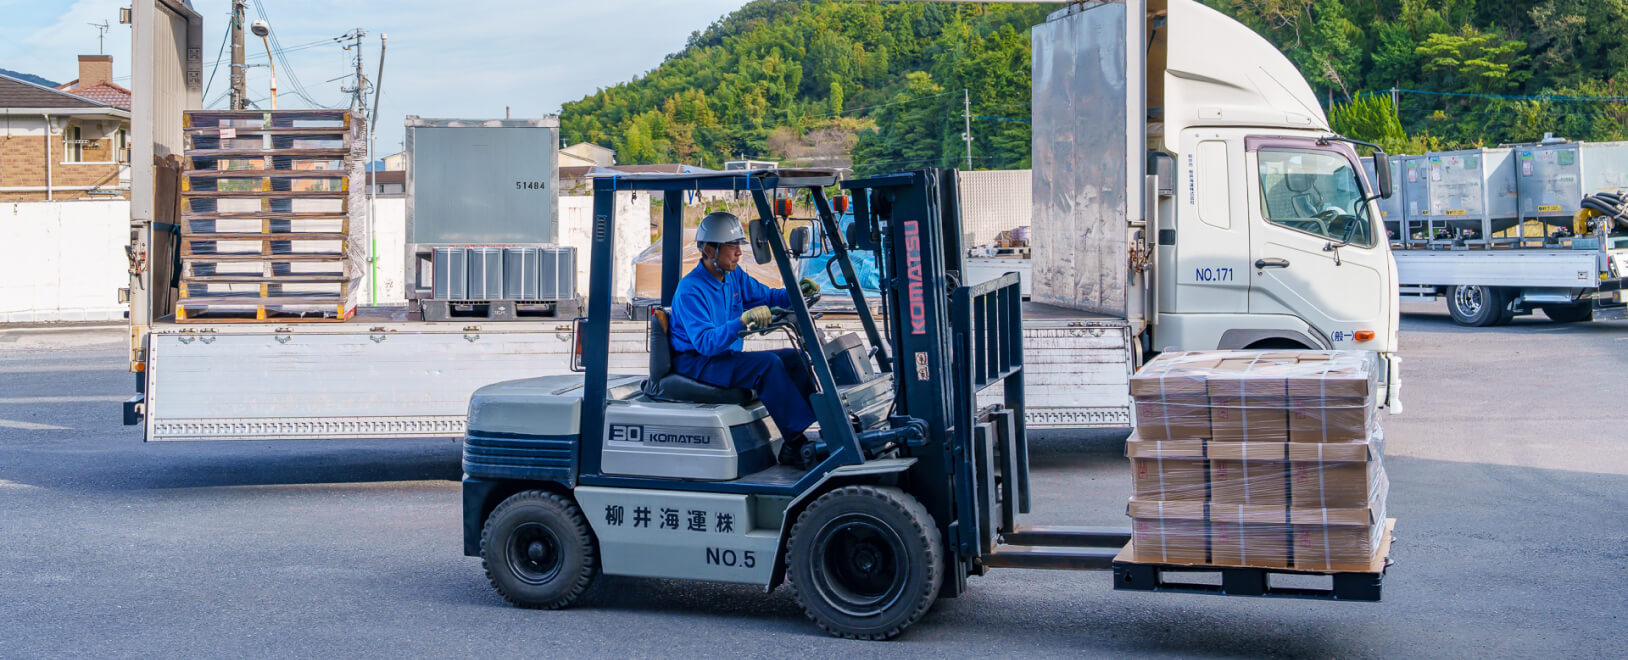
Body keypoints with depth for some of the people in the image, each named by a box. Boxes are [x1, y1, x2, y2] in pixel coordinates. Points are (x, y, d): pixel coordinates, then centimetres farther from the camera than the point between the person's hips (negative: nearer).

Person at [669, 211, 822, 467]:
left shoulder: (734, 276, 6)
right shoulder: (690, 290, -20)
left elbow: (766, 297, 16)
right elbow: (705, 343, -30)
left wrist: (797, 292, -5)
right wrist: (743, 321, -43)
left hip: (725, 356, 9)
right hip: (696, 364, -9)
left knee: (796, 358, -3)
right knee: (767, 363, -28)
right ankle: (796, 442, -29)